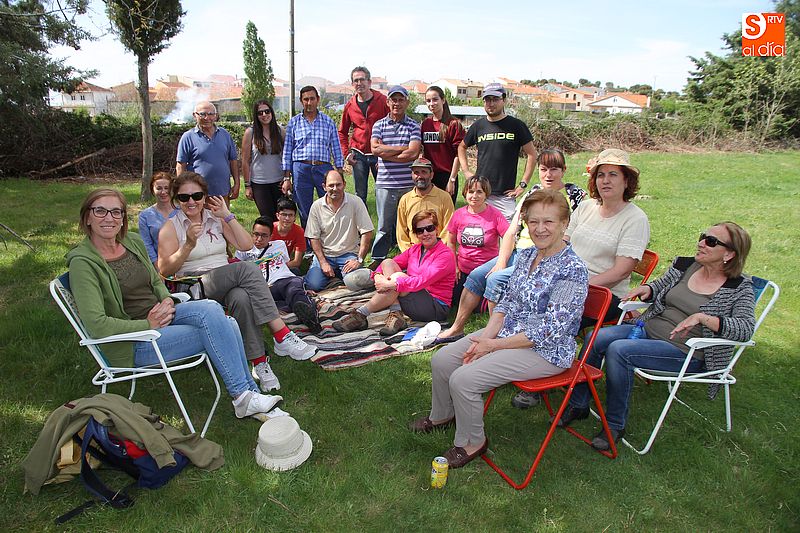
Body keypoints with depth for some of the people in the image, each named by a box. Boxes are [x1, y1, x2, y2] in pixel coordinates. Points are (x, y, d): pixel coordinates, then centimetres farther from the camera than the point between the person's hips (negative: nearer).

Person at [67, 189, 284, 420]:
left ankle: (247, 394, -16)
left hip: (158, 317, 7)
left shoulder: (133, 242, 8)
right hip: (132, 343, -6)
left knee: (211, 308, -21)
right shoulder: (83, 262, -13)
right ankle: (244, 396, -12)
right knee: (214, 322, -23)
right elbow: (96, 324, -21)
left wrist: (167, 300, -1)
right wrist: (149, 325, -19)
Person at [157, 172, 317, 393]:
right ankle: (283, 336, -33)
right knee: (248, 269, -32)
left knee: (242, 298, -36)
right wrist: (188, 245, -15)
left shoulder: (216, 219, 18)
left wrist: (227, 215, 3)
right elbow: (165, 270, -3)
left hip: (226, 284, 4)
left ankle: (259, 362, -33)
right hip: (195, 287, -4)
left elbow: (247, 245, 6)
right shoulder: (171, 228, 7)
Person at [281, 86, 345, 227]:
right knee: (305, 213, 6)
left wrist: (340, 173, 1)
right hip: (301, 169, 0)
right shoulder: (294, 122, 9)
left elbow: (336, 148, 10)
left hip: (323, 168, 0)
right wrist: (286, 177, 2)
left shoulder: (328, 121, 10)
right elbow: (287, 151, 8)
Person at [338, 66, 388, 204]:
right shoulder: (350, 105, 6)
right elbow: (342, 132, 17)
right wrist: (347, 152, 4)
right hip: (358, 155, 3)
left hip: (379, 154, -2)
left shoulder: (383, 101, -3)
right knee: (360, 195, 8)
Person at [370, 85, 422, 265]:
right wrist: (403, 148, -8)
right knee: (384, 225, 7)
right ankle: (377, 259, 18)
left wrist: (386, 154, -6)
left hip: (408, 184, 0)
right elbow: (375, 148, -8)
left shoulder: (414, 126, 4)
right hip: (385, 184, 1)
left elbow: (413, 153, -10)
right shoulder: (379, 125, 9)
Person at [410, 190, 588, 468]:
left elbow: (550, 331, -23)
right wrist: (485, 336, -8)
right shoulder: (526, 255, 4)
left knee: (463, 379, -21)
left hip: (546, 351, -8)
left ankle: (472, 442, 8)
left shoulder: (572, 270, -21)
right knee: (441, 360, 3)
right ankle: (441, 415, 32)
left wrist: (493, 345, -19)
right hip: (507, 331, 8)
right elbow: (508, 302, 9)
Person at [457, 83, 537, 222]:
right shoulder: (478, 126, 9)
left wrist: (523, 184, -4)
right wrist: (466, 171, 10)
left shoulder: (516, 125, 0)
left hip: (505, 195, -3)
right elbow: (462, 147, 23)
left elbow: (532, 154, 1)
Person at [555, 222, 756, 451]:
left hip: (686, 353, -6)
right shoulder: (685, 265, 10)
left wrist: (702, 317, -30)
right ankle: (578, 405, -3)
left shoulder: (739, 288, -4)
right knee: (596, 338, -17)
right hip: (649, 329, 6)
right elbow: (658, 288, 24)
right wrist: (646, 289, 0)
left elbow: (746, 328, -18)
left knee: (618, 350, -29)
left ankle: (615, 425, -14)